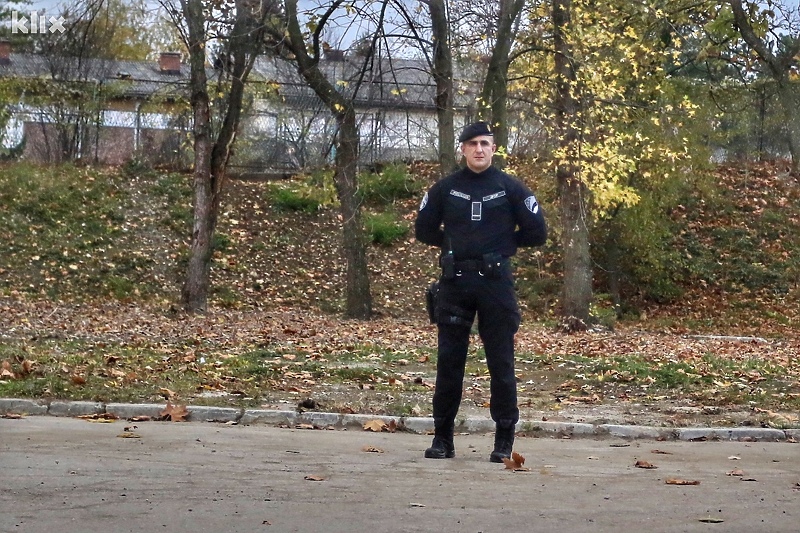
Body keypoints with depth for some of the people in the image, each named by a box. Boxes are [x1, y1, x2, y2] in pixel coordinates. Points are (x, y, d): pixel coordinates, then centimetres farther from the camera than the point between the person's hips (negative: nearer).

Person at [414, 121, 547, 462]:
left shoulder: (510, 188, 4)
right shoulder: (444, 188, 8)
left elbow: (537, 232, 5)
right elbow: (424, 230, 17)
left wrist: (503, 246, 6)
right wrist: (452, 243, 10)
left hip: (496, 282, -2)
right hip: (454, 281, 2)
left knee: (501, 363, 0)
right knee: (449, 361, 4)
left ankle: (504, 440, 7)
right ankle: (443, 437, 12)